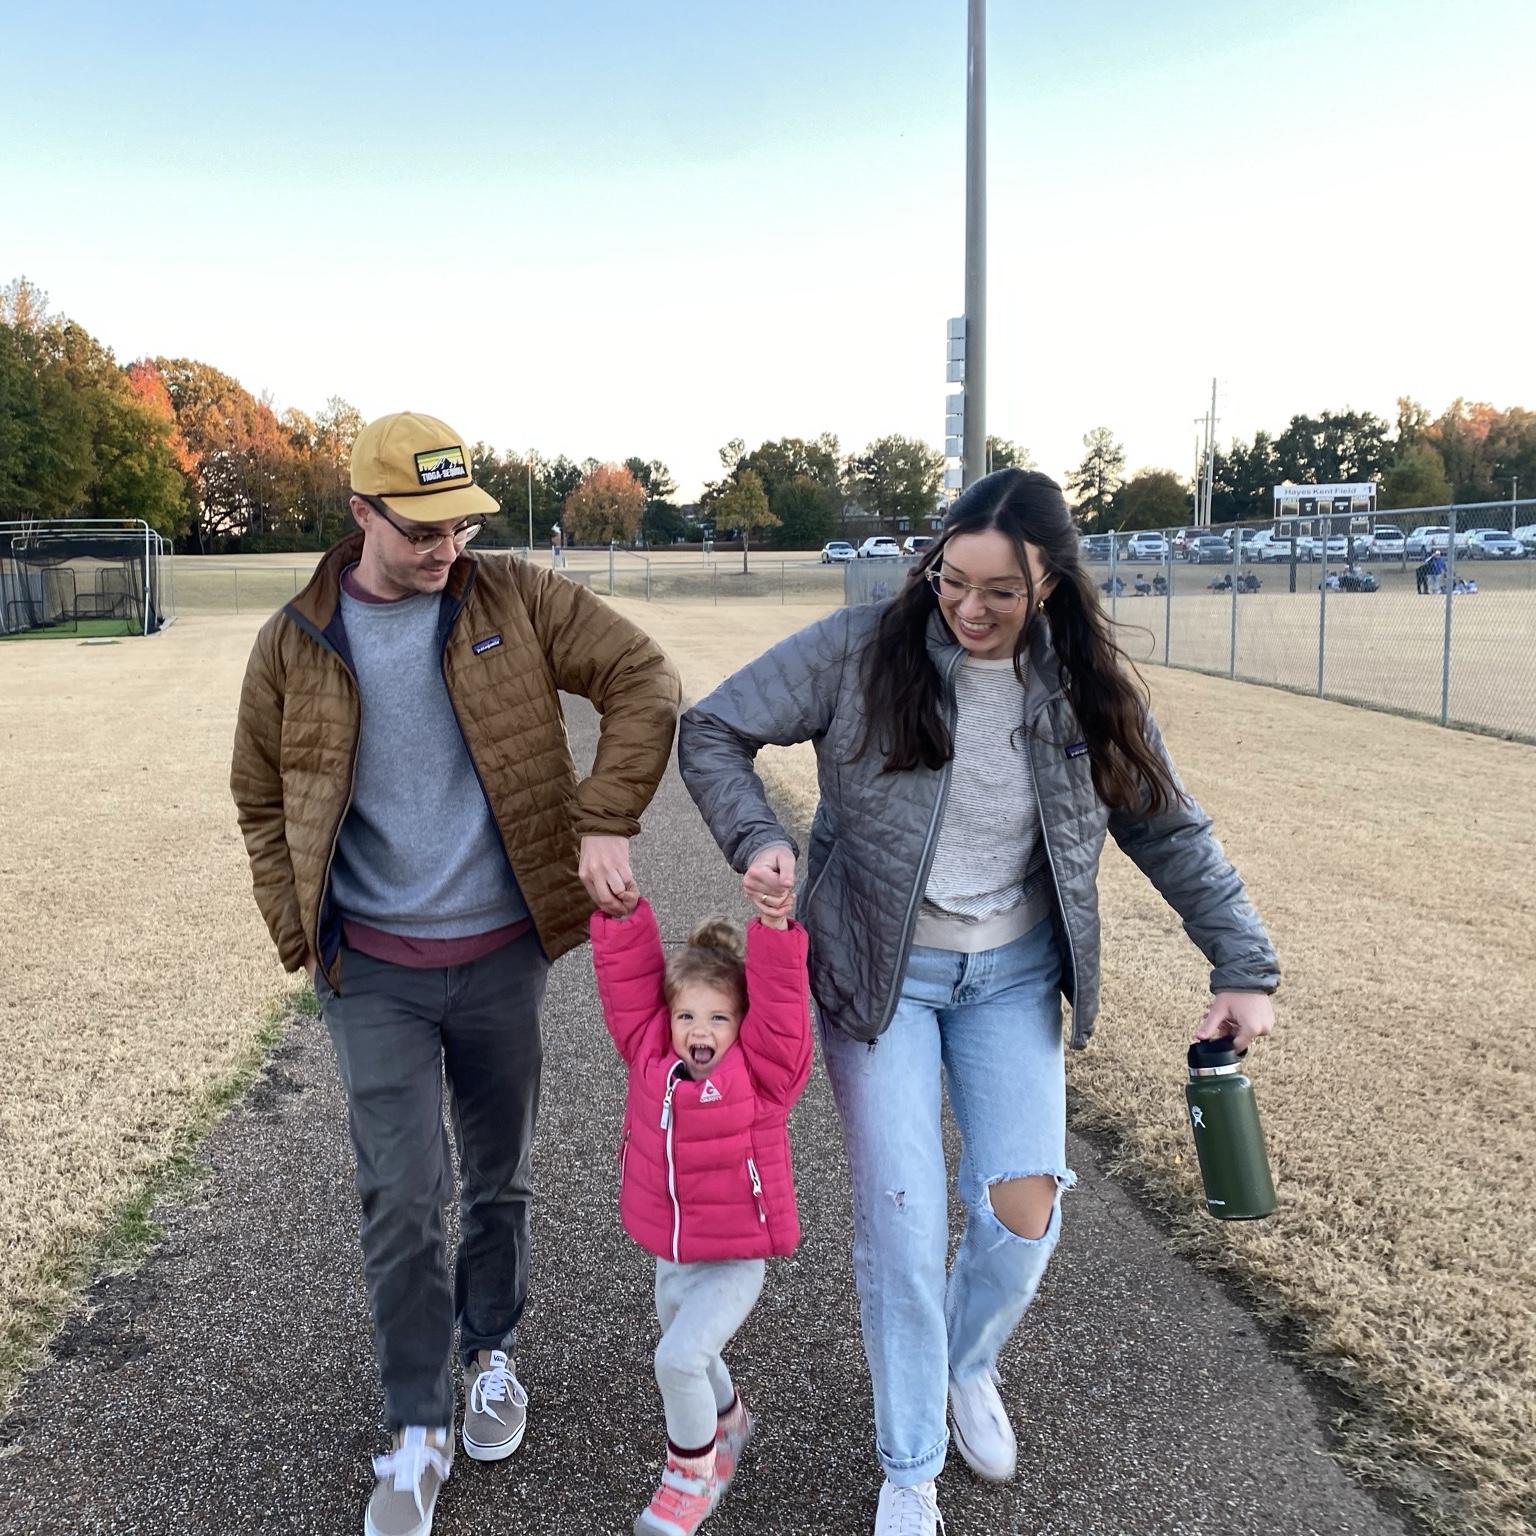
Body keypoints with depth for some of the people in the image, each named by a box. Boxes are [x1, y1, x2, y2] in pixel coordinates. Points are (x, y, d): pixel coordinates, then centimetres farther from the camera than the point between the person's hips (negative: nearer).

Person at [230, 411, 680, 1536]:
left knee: (500, 1178, 16)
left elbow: (645, 681, -9)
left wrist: (605, 822, -20)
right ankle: (419, 1431, 20)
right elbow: (262, 800, 9)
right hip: (374, 969, 0)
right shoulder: (296, 644, -2)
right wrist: (301, 934, 1)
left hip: (502, 956, 1)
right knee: (403, 1197, 0)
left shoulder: (515, 600, -5)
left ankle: (493, 1354, 41)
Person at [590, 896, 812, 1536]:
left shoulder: (761, 1073, -18)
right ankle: (728, 1423, 54)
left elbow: (781, 1005, -31)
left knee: (679, 1358, -18)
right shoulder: (650, 1055, -8)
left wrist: (773, 925, -42)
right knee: (686, 1356, 24)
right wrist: (621, 909, -24)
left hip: (732, 1261, -5)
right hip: (668, 1256, 6)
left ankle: (692, 1474, 8)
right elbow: (628, 981, -13)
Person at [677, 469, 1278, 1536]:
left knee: (1025, 1211, -1)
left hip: (1013, 974, 3)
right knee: (902, 1220, -2)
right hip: (880, 970, -2)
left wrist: (1244, 968, -1)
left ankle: (969, 1365, 36)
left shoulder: (1084, 687, -6)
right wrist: (757, 838, -25)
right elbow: (713, 730, -9)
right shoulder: (863, 651, -15)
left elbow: (1173, 833, 3)